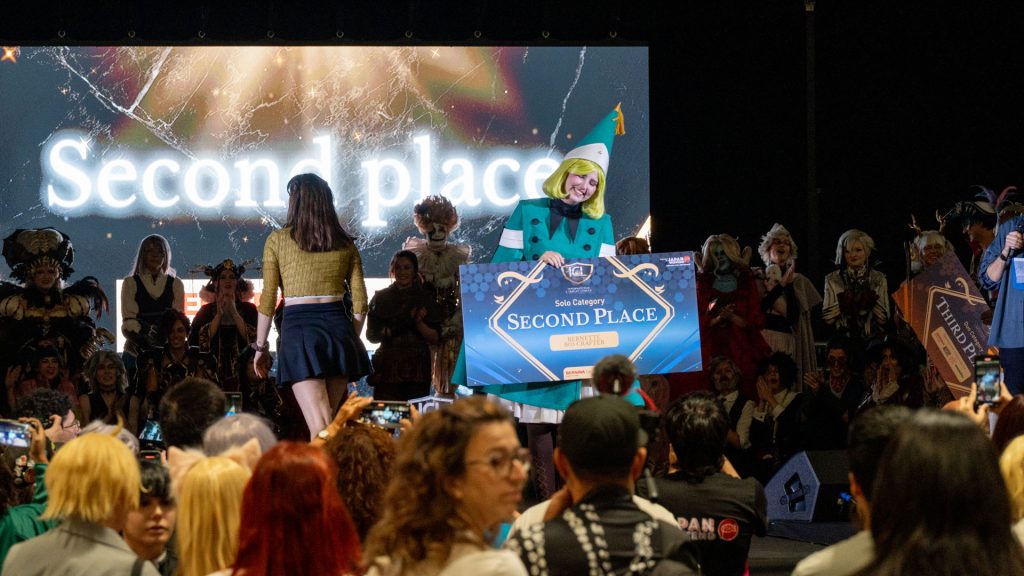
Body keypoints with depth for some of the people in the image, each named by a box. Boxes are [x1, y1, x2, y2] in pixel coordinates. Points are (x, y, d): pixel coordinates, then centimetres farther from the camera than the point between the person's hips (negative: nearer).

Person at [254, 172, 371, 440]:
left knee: (319, 427, -12)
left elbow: (267, 300, 2)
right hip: (337, 326, 3)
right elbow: (360, 302, 9)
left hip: (298, 329, -3)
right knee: (329, 420, 15)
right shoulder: (345, 243, 11)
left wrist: (261, 346, 10)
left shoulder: (278, 240, 3)